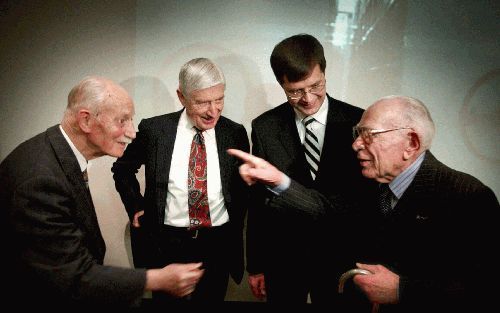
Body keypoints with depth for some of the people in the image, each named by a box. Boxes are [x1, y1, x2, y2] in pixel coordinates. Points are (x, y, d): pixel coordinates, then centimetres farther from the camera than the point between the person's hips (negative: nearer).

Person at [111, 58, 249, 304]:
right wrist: (136, 206, 2)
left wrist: (235, 225, 4)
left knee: (211, 299, 19)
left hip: (219, 244, 1)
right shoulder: (154, 129, -8)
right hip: (166, 243, -1)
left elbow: (244, 185, 9)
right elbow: (122, 169, 9)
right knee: (166, 297, 17)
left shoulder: (235, 133, -4)